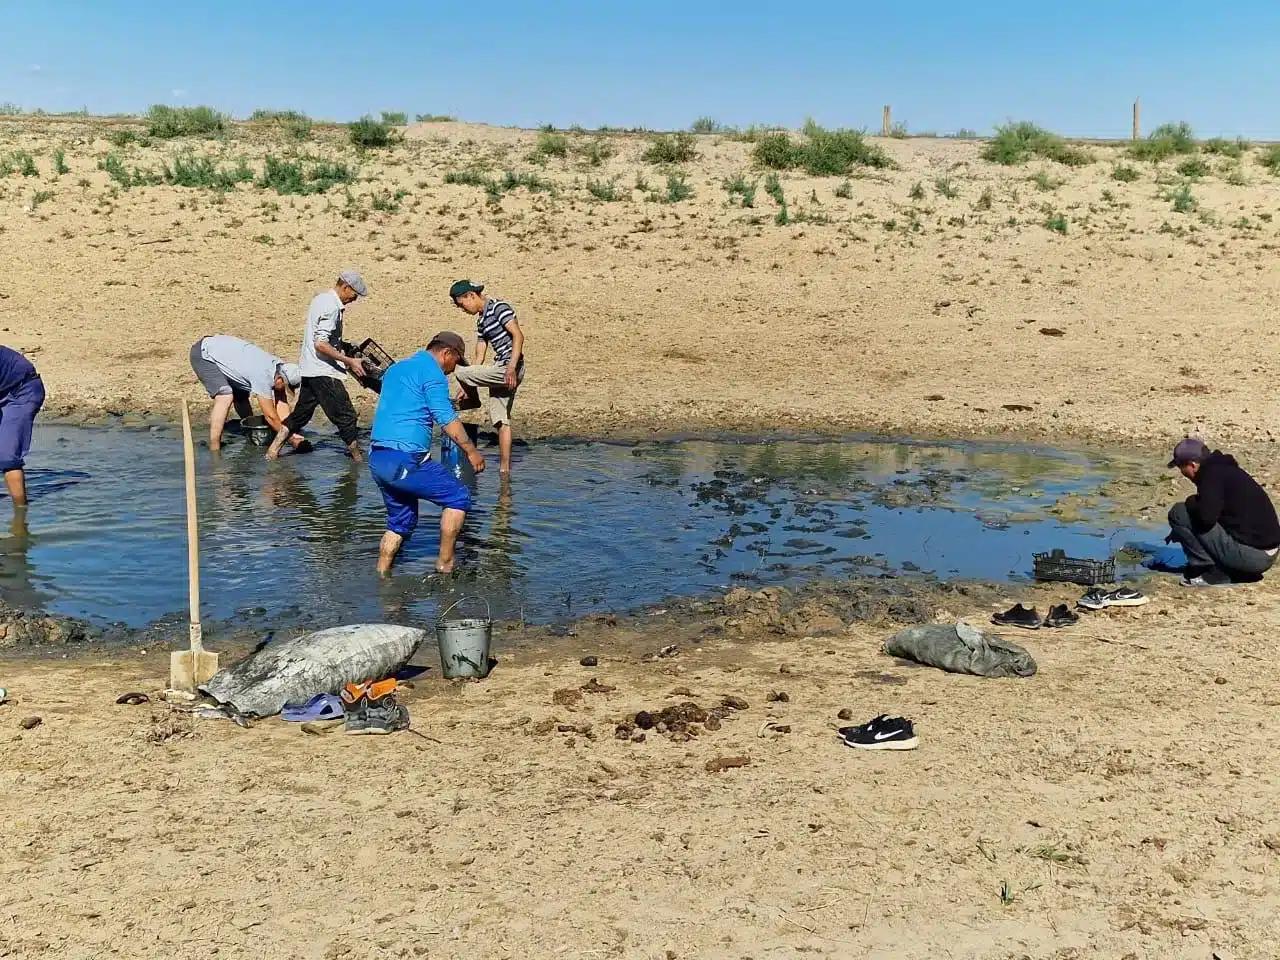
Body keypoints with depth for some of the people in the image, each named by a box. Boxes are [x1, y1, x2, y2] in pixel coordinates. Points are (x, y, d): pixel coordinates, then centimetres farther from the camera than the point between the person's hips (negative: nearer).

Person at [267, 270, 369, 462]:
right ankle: (358, 457, 8)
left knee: (301, 413, 17)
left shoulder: (320, 299, 13)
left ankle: (273, 450, 17)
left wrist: (344, 352, 22)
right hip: (324, 372, -10)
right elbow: (321, 344, -24)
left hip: (309, 369, 10)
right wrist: (349, 361, -20)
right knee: (345, 416, 0)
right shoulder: (331, 307, -18)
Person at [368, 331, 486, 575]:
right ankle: (445, 564, 2)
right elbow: (447, 420, -13)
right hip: (405, 459, -9)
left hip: (377, 459, 9)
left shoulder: (395, 368, 22)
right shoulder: (432, 372, -6)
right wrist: (471, 451, -7)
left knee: (401, 521, 19)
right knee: (458, 498, 3)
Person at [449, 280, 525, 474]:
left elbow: (518, 335, -17)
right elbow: (480, 357, 20)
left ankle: (473, 401, 16)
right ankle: (505, 468, 10)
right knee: (501, 421, 8)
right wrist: (467, 388, 17)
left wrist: (511, 368, -27)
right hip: (500, 371, 10)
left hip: (510, 370, -10)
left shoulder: (499, 308, -7)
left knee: (461, 374, -14)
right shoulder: (481, 320, 19)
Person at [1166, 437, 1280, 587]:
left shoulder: (1211, 474, -13)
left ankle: (1212, 572, -5)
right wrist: (1181, 532, 35)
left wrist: (1191, 502, -4)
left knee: (1178, 513, -6)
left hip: (1249, 555, -10)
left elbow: (1206, 516, -25)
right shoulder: (1224, 469, 16)